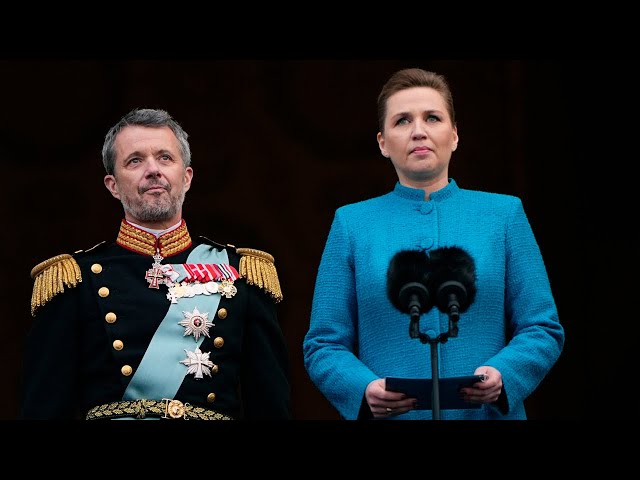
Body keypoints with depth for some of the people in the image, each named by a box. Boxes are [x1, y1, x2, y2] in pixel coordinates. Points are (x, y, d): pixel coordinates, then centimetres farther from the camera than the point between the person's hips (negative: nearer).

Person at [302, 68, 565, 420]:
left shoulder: (504, 215, 6)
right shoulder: (352, 223, 5)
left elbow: (542, 329, 3)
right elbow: (322, 345, 2)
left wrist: (503, 375, -16)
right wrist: (365, 389, -17)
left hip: (486, 413, 0)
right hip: (388, 417, 0)